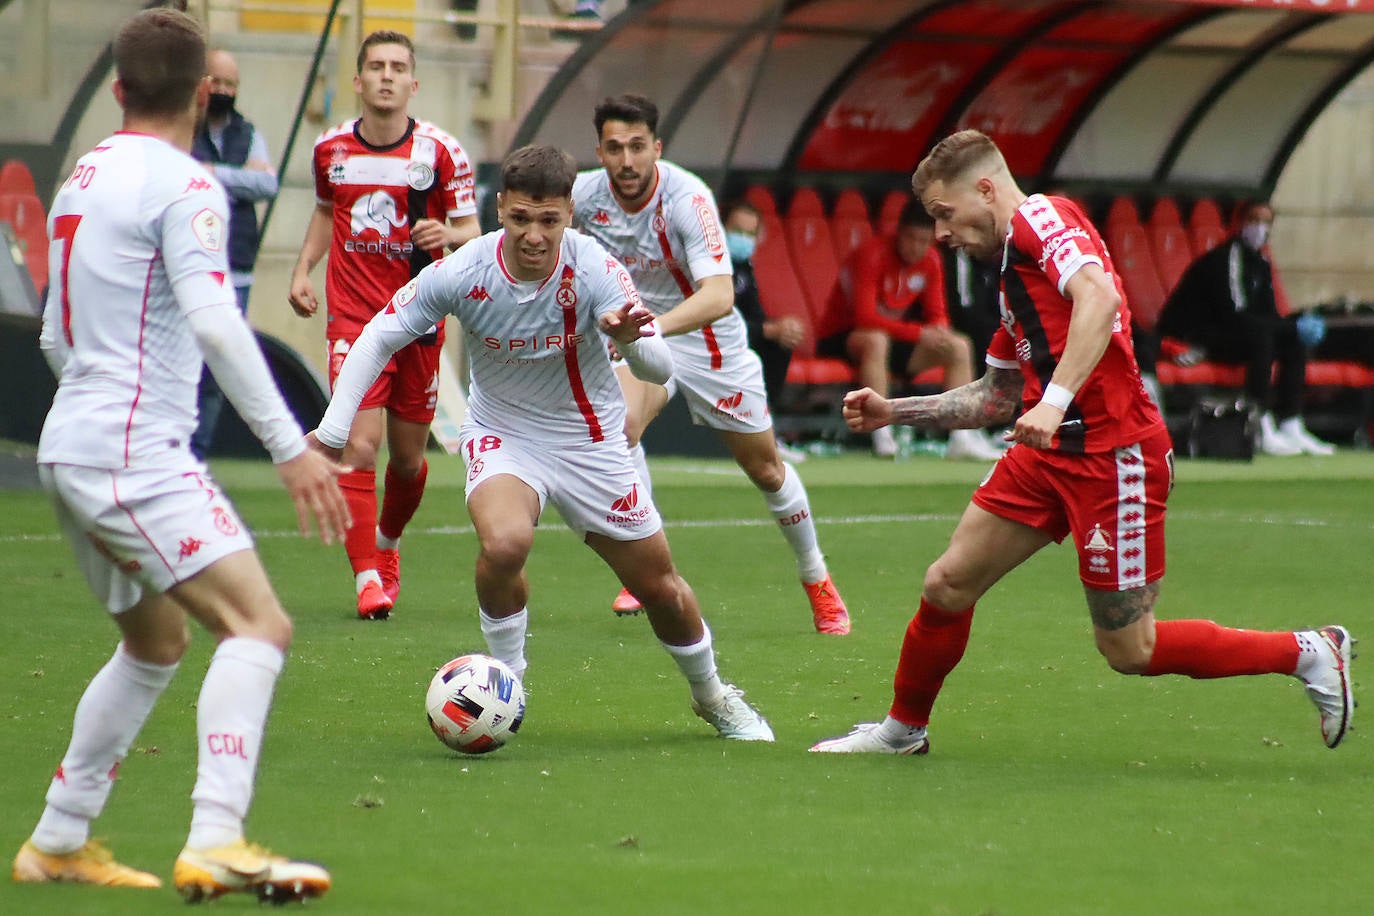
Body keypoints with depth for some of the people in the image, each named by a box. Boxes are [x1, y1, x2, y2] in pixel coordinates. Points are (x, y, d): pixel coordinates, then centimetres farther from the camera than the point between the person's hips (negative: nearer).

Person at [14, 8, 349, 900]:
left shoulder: (81, 179, 17)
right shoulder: (184, 187, -11)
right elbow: (214, 323, -23)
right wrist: (292, 447, -24)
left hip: (71, 449, 10)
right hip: (138, 452, -10)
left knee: (156, 643, 24)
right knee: (260, 626, -17)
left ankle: (58, 842, 28)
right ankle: (215, 844, -31)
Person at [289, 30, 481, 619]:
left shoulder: (441, 152, -6)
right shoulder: (330, 149, 2)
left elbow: (471, 229, -1)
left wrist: (448, 234, -23)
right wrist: (303, 269, 9)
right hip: (352, 318, 0)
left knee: (408, 456, 11)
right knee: (359, 445, -15)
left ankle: (388, 543, 40)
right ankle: (368, 577, -11)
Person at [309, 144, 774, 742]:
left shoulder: (594, 270, -24)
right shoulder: (461, 274, -22)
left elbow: (660, 369, -30)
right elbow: (377, 338, -10)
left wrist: (630, 338, -52)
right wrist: (332, 430, -15)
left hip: (590, 440, 1)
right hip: (502, 435, -1)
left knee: (661, 589, 8)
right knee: (504, 543, -33)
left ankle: (712, 696, 39)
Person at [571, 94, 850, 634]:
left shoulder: (687, 198, -30)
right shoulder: (586, 194, -16)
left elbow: (719, 295, -41)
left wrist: (655, 326, -55)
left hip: (708, 340, -2)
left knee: (765, 468, 9)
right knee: (621, 422, -29)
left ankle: (817, 581, 32)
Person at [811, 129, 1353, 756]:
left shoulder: (1041, 218, -8)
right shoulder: (1013, 274, 21)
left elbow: (1098, 296, -27)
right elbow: (998, 395, 30)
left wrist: (1056, 399, -36)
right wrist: (894, 411, 24)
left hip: (1113, 456, -9)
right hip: (1049, 452, 9)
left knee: (1128, 650, -3)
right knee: (947, 585, 5)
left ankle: (1311, 653, 9)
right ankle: (903, 728, 24)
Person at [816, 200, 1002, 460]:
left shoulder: (930, 261, -1)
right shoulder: (872, 255, -23)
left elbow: (937, 314, 5)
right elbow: (864, 316, -31)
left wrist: (941, 331, -22)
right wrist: (919, 333, -36)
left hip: (893, 338, 7)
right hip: (841, 340, -7)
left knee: (960, 346, -5)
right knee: (876, 340, -41)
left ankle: (962, 438, -10)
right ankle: (882, 437, -43)